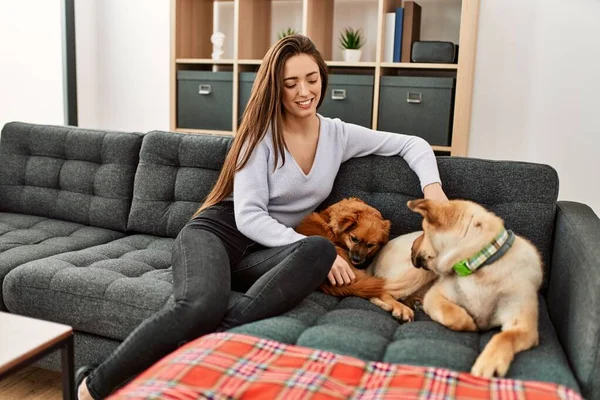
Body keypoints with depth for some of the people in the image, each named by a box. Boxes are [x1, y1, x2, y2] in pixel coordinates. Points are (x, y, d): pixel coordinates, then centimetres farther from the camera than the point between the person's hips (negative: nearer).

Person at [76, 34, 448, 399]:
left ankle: (209, 340, -36)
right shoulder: (262, 133, -6)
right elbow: (248, 217, -14)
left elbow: (413, 144, 13)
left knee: (323, 251, -32)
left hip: (265, 249, 4)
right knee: (201, 305, -38)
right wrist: (309, 245, -25)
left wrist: (432, 188, -5)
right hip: (216, 230, -4)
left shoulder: (338, 134, 6)